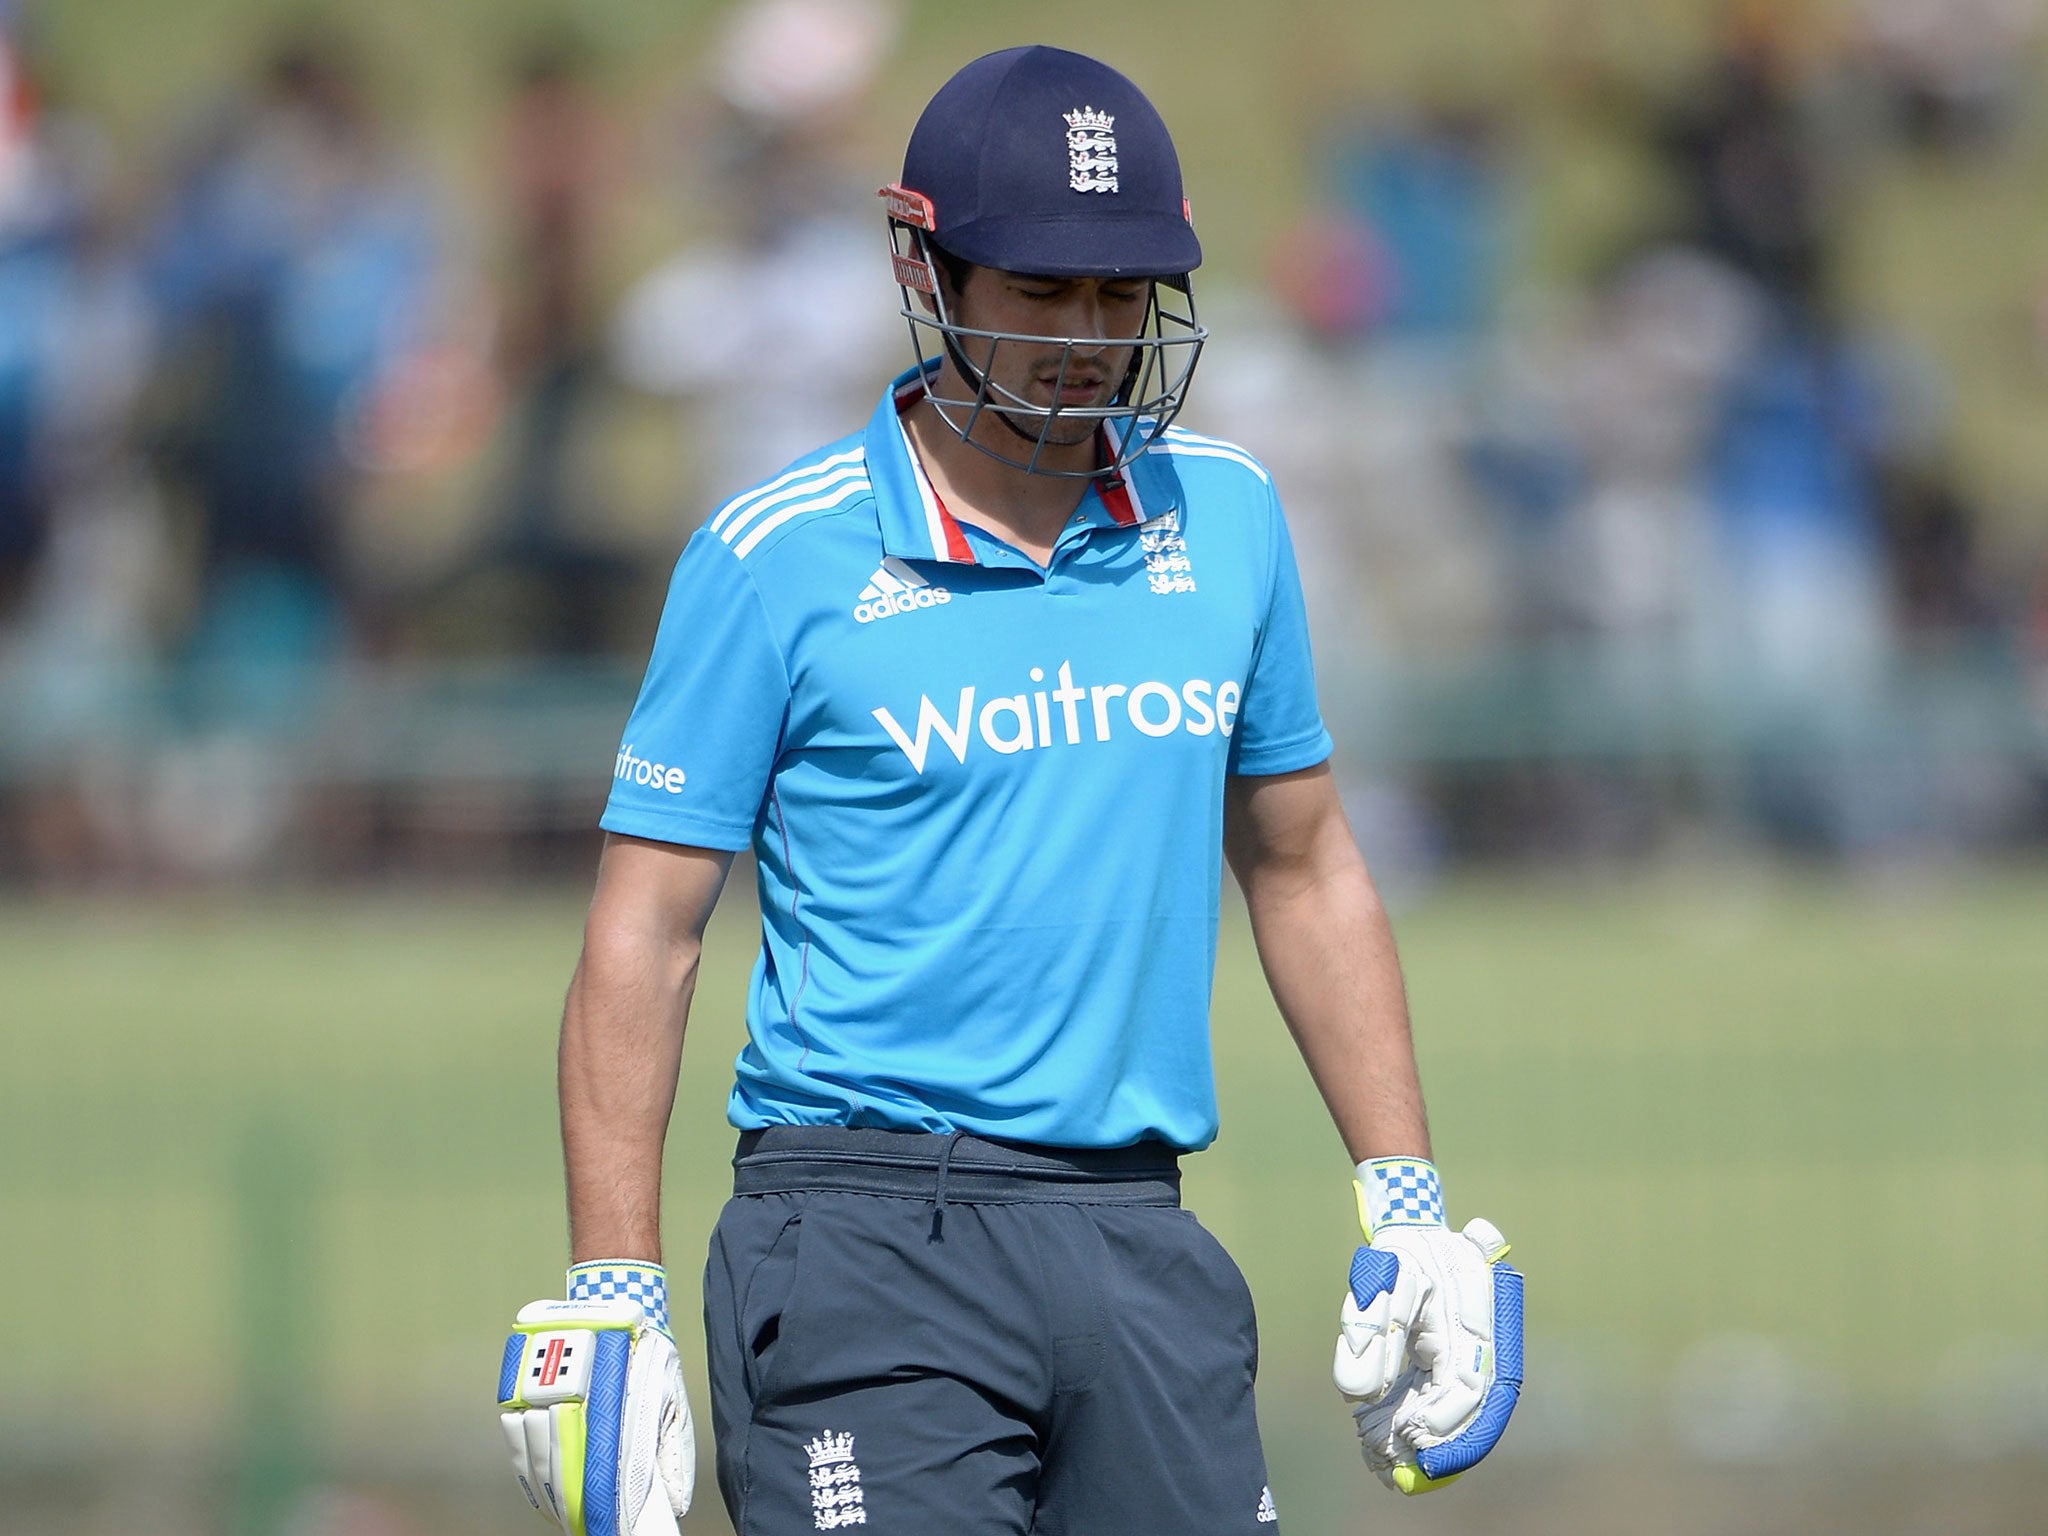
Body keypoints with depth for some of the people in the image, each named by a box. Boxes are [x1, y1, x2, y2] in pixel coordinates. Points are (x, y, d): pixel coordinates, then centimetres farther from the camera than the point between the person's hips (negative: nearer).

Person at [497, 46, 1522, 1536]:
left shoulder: (1227, 517, 10)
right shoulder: (779, 558, -3)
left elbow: (1305, 871, 20)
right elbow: (643, 938, -2)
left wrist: (1407, 1202, 15)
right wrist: (611, 1295, -8)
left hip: (1139, 1244, 4)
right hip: (865, 1238, -4)